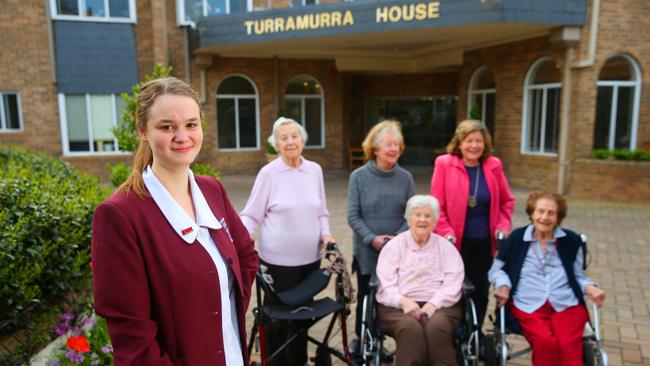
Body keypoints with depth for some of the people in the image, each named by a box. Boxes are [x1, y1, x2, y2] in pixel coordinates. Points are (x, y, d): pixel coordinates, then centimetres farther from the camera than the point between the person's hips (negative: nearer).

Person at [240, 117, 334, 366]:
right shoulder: (268, 173, -8)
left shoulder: (315, 170, 5)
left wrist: (325, 233, -2)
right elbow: (252, 215, -6)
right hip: (279, 259, -4)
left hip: (310, 256, 4)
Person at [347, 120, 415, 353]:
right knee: (365, 296, 13)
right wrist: (372, 239, -16)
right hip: (366, 251, -1)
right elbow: (353, 216, -6)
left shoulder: (405, 177, 0)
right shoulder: (359, 176, -6)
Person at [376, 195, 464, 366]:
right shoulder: (394, 246, 13)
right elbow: (386, 284, 3)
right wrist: (403, 301, -17)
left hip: (440, 305, 1)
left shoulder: (446, 246, 16)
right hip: (399, 306, 0)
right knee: (410, 328, -34)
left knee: (437, 327, -33)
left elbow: (453, 282, 3)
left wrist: (434, 304, -14)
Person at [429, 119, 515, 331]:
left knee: (481, 291, 14)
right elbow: (436, 205, -8)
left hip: (485, 242, 4)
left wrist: (502, 227, -2)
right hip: (456, 243, -3)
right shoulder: (444, 164, -8)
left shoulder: (493, 165, 2)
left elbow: (507, 201, 12)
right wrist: (447, 234, -15)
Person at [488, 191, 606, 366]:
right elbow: (497, 268, 14)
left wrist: (588, 287, 2)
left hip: (567, 304, 2)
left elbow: (577, 276, 23)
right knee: (546, 342, -30)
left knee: (569, 344, -28)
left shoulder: (572, 241, 14)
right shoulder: (517, 238, 8)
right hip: (528, 305, -1)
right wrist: (503, 285, -5)